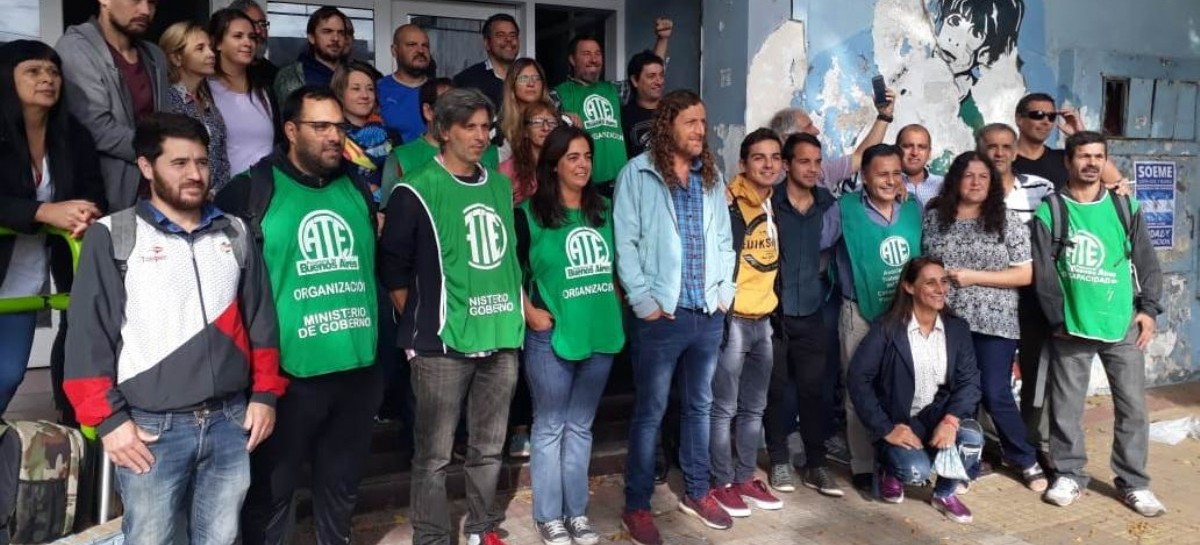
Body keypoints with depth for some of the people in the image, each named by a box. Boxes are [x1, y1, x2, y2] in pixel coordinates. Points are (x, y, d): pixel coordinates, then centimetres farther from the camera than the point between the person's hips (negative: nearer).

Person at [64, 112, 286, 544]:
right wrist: (109, 418, -8)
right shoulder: (113, 237, 0)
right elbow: (88, 335, -3)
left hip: (231, 422, 3)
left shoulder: (235, 234, 12)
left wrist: (264, 394, 7)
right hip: (152, 428, -3)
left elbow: (261, 320, 13)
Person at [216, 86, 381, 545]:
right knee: (271, 493, 9)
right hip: (288, 372, -4)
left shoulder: (357, 190, 11)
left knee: (342, 488, 20)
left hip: (360, 368, 5)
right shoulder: (251, 191, -5)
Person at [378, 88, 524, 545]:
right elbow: (394, 267, -4)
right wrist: (420, 324, -1)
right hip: (443, 342, -5)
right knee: (434, 454, 4)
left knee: (489, 448, 16)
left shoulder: (500, 186, 12)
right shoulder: (416, 191, -7)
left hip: (502, 339, 6)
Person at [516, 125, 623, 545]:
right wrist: (530, 313, -11)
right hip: (551, 337, -4)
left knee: (580, 427, 14)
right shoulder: (530, 214, -6)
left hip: (600, 335, 5)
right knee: (550, 427, 7)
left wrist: (616, 307, 10)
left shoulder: (604, 211, 9)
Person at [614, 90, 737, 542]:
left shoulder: (712, 175, 12)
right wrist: (644, 302, -13)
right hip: (662, 314, -5)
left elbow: (724, 240, 14)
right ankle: (637, 507, 16)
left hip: (710, 314, 6)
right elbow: (625, 243, -9)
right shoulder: (638, 173, -5)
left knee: (699, 406, 17)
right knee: (650, 413, 3)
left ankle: (697, 493, 32)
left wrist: (724, 293, 6)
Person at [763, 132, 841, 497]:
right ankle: (779, 462, 20)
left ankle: (815, 465, 17)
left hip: (811, 312, 3)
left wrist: (824, 285, 8)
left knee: (814, 390, 6)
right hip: (774, 312, -3)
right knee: (776, 390, 6)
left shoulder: (828, 204, 6)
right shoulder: (768, 203, -6)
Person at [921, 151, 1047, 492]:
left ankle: (1025, 460, 22)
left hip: (993, 323, -2)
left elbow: (1025, 275, -4)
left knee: (995, 394, 1)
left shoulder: (1006, 221, -2)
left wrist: (971, 276, -13)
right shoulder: (933, 218, 5)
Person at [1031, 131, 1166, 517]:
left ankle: (1133, 483, 18)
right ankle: (1069, 475, 20)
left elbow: (1146, 261, 9)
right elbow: (1043, 273, -3)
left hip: (1123, 324, 2)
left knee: (1132, 405, 5)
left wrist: (1148, 308, 1)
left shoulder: (1125, 207, 7)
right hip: (1070, 326, -2)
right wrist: (1058, 319, -6)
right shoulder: (1049, 212, -1)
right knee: (1066, 406, 5)